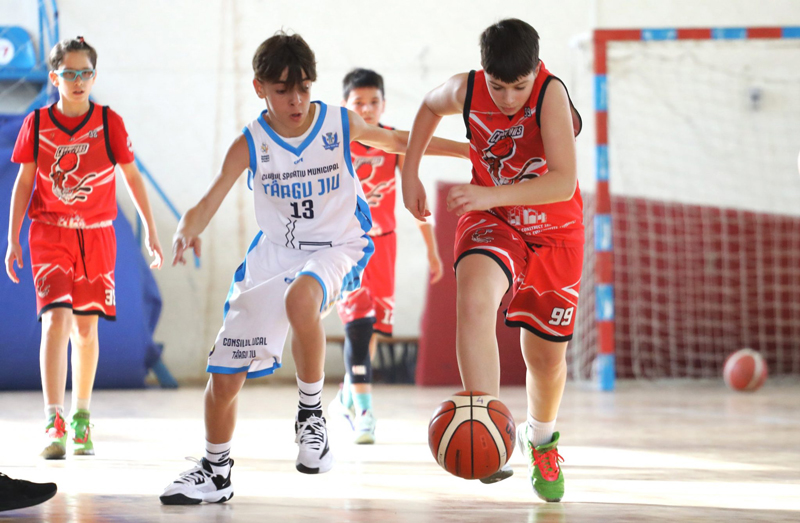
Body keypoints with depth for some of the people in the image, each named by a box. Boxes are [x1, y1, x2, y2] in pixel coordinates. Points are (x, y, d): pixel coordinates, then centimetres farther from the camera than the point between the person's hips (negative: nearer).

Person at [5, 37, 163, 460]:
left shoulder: (109, 123, -2)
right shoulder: (37, 124, -2)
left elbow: (132, 177, 6)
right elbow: (24, 182, 5)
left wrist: (150, 231, 6)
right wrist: (12, 240, 4)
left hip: (96, 235, 1)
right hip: (49, 234, -1)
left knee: (86, 328, 7)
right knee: (56, 320, -15)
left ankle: (81, 417, 23)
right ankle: (53, 424, -20)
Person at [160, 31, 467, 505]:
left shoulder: (341, 125, -7)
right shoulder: (250, 145, -7)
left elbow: (397, 141, 10)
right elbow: (209, 203, -14)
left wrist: (466, 150, 8)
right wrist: (187, 232, -36)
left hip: (336, 248, -3)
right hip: (275, 253, 3)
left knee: (301, 296, -40)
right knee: (225, 372, 1)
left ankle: (312, 413, -20)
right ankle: (216, 472, 25)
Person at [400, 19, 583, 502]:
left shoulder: (552, 94, -27)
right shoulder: (466, 91, -16)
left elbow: (563, 182, -35)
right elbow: (431, 106, 11)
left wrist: (490, 195, -44)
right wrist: (410, 174, 8)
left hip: (555, 232, -1)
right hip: (492, 223, 1)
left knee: (546, 355, 10)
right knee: (474, 299, -33)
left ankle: (542, 437, 45)